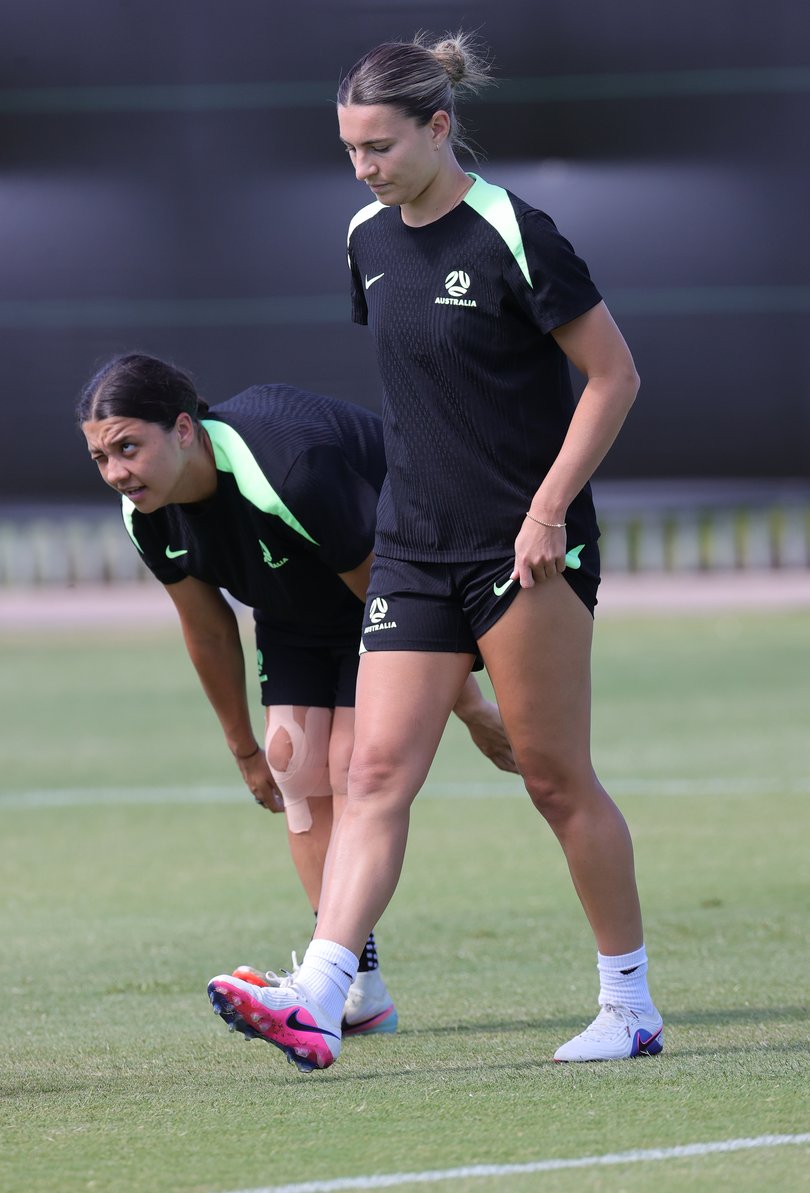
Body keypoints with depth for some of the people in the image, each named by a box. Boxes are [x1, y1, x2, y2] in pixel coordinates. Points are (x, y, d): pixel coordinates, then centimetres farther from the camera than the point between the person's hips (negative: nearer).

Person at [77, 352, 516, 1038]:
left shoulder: (290, 472, -41)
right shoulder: (146, 511, -18)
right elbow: (207, 627, 1)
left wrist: (472, 709, -20)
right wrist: (244, 748, 10)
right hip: (296, 614, 7)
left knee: (355, 768, -17)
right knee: (295, 763, -4)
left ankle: (347, 988, -17)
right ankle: (360, 991, 0)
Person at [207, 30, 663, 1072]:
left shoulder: (513, 236, -13)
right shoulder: (369, 238, 8)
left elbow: (614, 375, -10)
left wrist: (549, 505, -16)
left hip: (530, 550, -6)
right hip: (414, 553, 6)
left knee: (556, 779, 1)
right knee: (376, 770, -6)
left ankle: (630, 1003, 15)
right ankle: (316, 1002, -17)